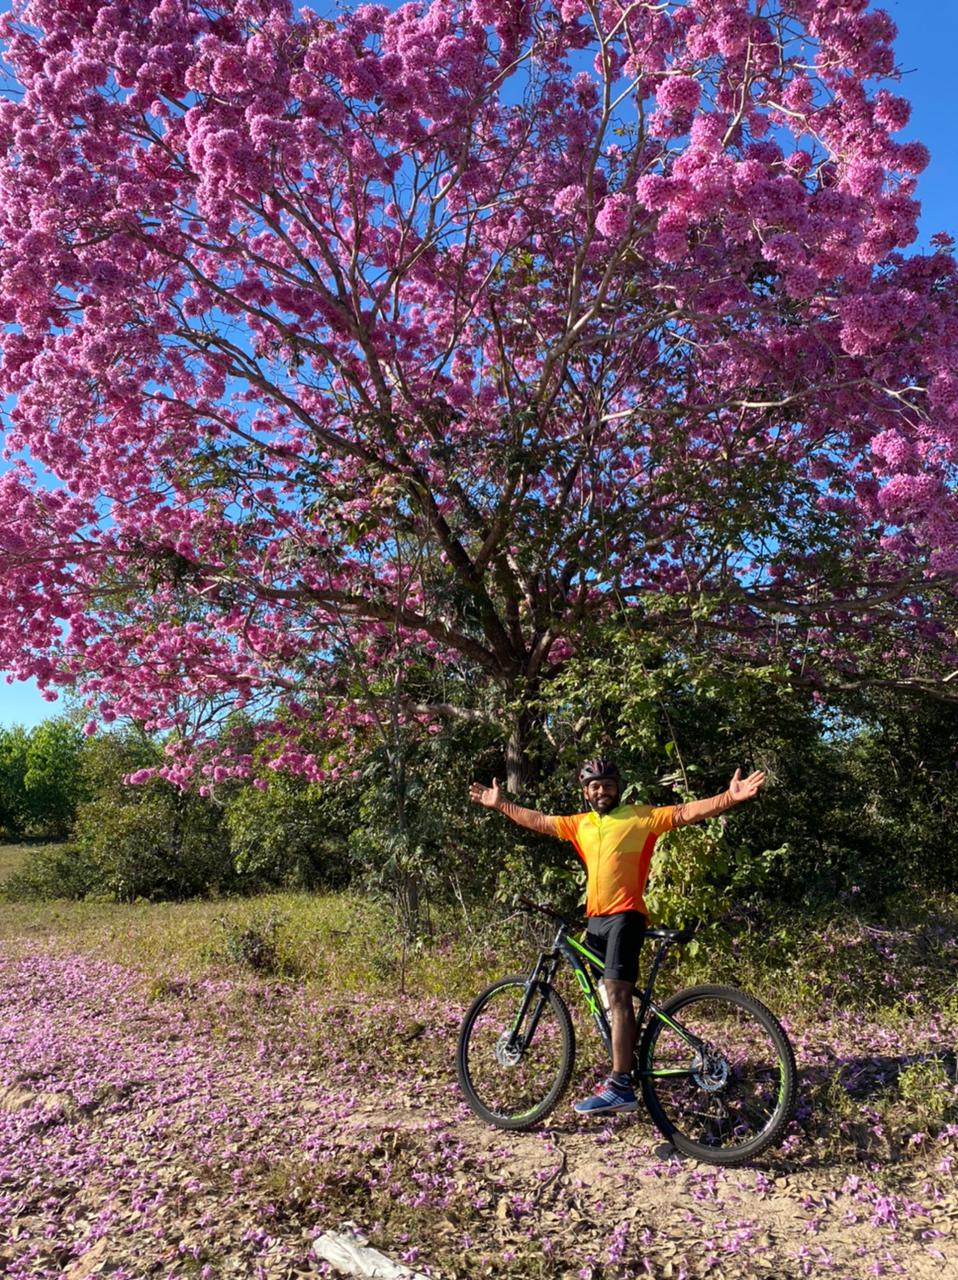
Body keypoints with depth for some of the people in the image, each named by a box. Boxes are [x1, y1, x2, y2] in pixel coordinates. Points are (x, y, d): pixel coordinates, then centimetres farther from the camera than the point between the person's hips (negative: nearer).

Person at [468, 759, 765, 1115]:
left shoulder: (641, 816, -2)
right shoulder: (580, 824, 14)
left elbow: (685, 813, -10)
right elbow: (539, 821, 22)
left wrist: (730, 797, -22)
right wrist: (501, 804, 25)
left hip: (625, 916, -7)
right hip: (596, 919, 7)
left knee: (617, 995, -14)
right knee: (617, 998, 14)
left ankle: (620, 1087, -15)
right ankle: (624, 1071, 25)